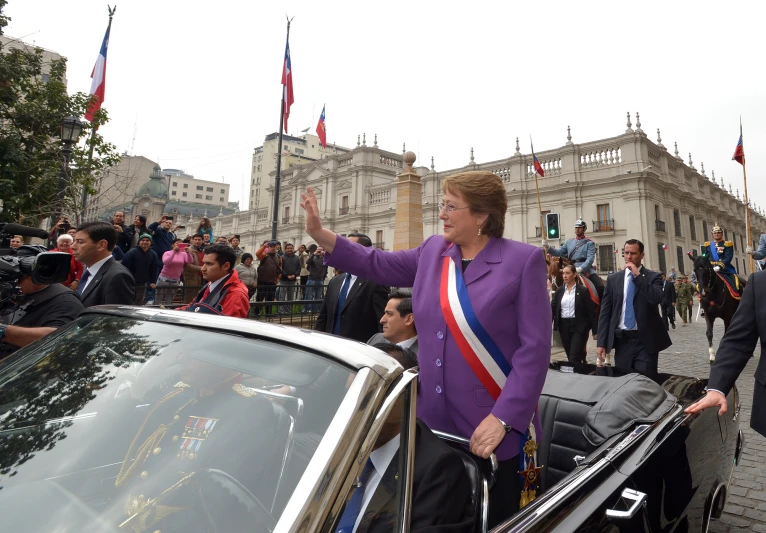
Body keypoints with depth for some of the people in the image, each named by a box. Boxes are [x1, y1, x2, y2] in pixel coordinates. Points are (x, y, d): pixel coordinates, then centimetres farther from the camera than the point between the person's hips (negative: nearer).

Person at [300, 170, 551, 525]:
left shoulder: (523, 260, -9)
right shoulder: (433, 252, 6)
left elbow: (535, 348, -13)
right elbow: (377, 264, 13)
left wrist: (503, 419, -19)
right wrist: (319, 233, 6)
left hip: (492, 431, -4)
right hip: (434, 423, 5)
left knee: (493, 522, 14)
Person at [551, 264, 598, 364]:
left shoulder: (583, 290, -4)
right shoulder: (559, 291, 7)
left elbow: (591, 311, -4)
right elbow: (552, 308, 3)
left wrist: (595, 331, -5)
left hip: (579, 326, -4)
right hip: (564, 326, 4)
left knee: (574, 358, -10)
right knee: (570, 356, 12)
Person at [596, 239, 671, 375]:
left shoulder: (654, 277, 3)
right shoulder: (613, 279, 8)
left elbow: (657, 299, -18)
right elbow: (605, 312, 6)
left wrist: (638, 276, -15)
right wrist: (601, 342, 0)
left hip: (646, 341, -2)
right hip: (622, 341, 2)